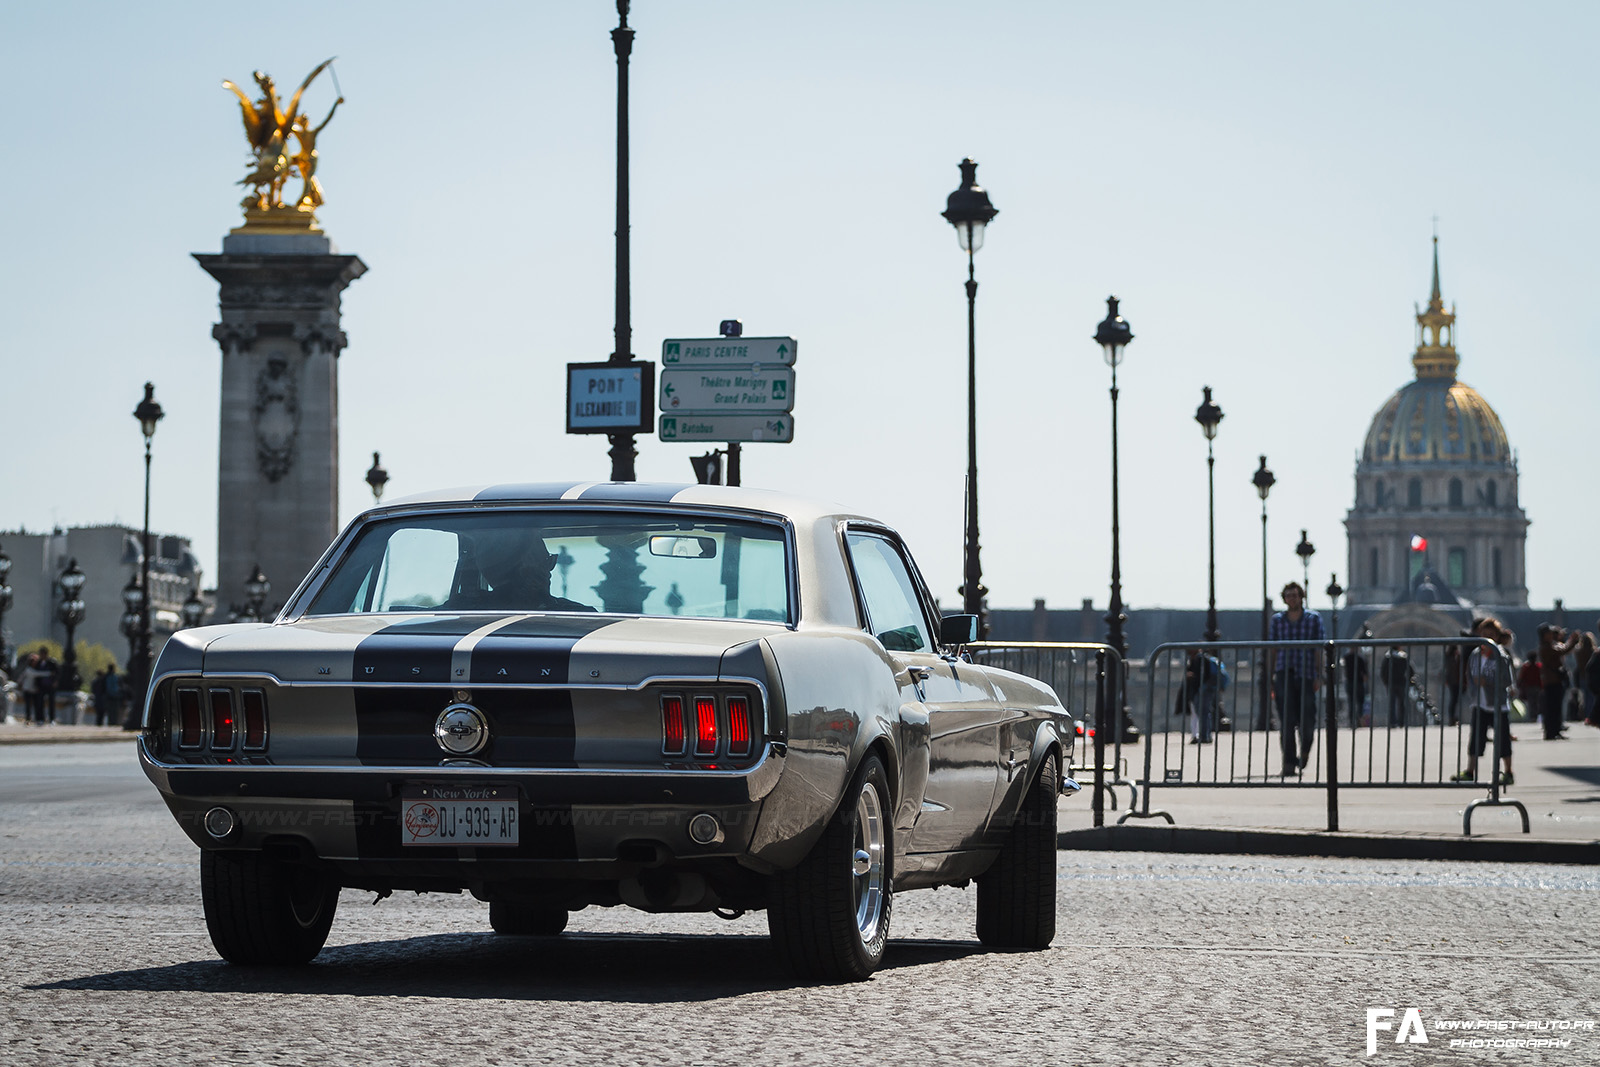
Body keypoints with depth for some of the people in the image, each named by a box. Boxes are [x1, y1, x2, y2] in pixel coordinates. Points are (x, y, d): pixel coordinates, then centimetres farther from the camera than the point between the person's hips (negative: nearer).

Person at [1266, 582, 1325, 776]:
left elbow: (1319, 649, 3)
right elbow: (1272, 649, 12)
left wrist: (1319, 676, -5)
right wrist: (1270, 678, 7)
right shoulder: (1277, 620, 10)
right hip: (1283, 674, 1)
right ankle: (1289, 762, -8)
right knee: (1287, 721, -8)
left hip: (1306, 674, -1)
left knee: (1306, 720, 2)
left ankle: (1304, 750, 33)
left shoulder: (1313, 618, 5)